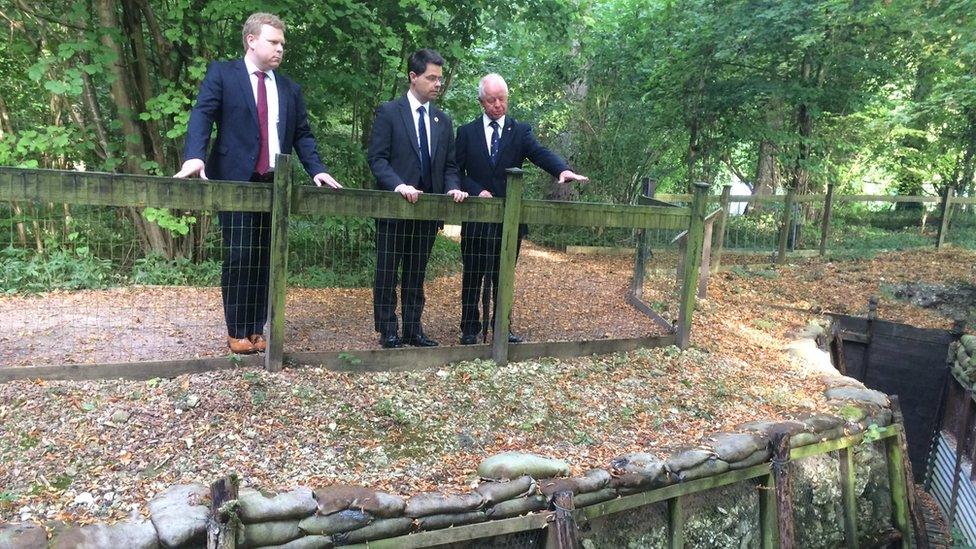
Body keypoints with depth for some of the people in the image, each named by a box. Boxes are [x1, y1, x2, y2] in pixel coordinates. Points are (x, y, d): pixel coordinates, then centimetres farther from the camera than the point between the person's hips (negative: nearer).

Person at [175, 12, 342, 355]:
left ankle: (256, 329, 13)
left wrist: (316, 169, -2)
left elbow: (302, 134, 14)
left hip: (275, 184, 4)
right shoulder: (221, 73, 5)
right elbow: (202, 115, -6)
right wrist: (194, 156, -23)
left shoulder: (290, 89, 18)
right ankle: (236, 332, 6)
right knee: (239, 257, -5)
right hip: (235, 180, -4)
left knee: (264, 259, 5)